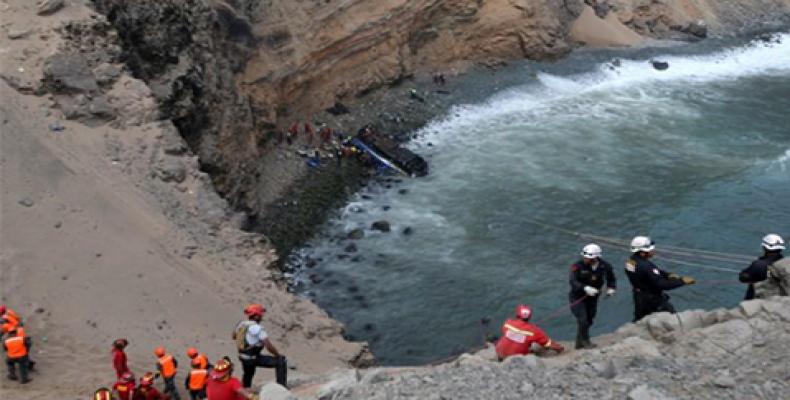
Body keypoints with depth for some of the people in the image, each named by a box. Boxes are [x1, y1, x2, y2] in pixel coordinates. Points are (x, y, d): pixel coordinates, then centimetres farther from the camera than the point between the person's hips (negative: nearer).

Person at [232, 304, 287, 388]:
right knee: (281, 362, -7)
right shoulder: (257, 328, -21)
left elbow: (234, 336, 23)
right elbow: (269, 346, -24)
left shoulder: (240, 324, 2)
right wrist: (278, 355, -10)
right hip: (254, 358, -8)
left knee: (248, 374, 36)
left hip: (243, 357, 8)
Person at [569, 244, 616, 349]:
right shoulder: (578, 266, -22)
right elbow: (573, 282, -31)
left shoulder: (605, 266, -10)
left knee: (589, 321, 13)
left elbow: (611, 278, 9)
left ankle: (579, 343, 30)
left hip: (592, 297, 4)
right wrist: (585, 288, -46)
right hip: (578, 297, -4)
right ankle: (585, 341, 8)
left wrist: (611, 288, -10)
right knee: (582, 320, -12)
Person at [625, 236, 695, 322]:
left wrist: (668, 275, -7)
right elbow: (662, 285, -32)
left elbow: (655, 271, 6)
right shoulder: (646, 267, -35)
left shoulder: (631, 261, -7)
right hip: (652, 299, -8)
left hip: (639, 296, 8)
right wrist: (682, 281, -26)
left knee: (639, 320, 24)